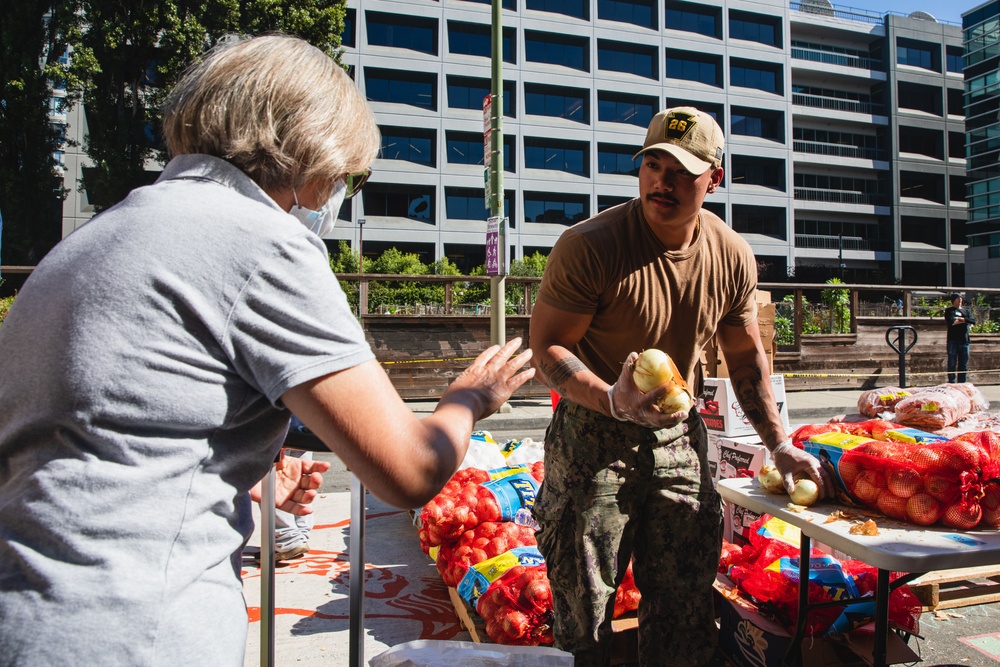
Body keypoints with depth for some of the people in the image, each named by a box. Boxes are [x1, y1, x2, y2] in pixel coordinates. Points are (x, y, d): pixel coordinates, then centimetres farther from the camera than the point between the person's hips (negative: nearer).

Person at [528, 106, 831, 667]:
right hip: (594, 436, -4)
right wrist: (614, 402, -32)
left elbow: (746, 355, 11)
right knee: (584, 613, 5)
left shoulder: (734, 257, -3)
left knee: (688, 605, 16)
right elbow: (546, 347, -17)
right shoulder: (589, 245, -20)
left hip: (679, 438, 5)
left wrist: (780, 444, 11)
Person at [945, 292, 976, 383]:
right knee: (952, 364, -4)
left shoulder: (966, 311, 18)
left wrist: (961, 319, -9)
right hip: (953, 340, -4)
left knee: (964, 364, 7)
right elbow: (951, 322, -12)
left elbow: (973, 320, 1)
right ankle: (951, 383, -1)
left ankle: (962, 384, 13)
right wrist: (966, 320, -3)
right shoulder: (949, 310, 5)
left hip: (964, 340, 4)